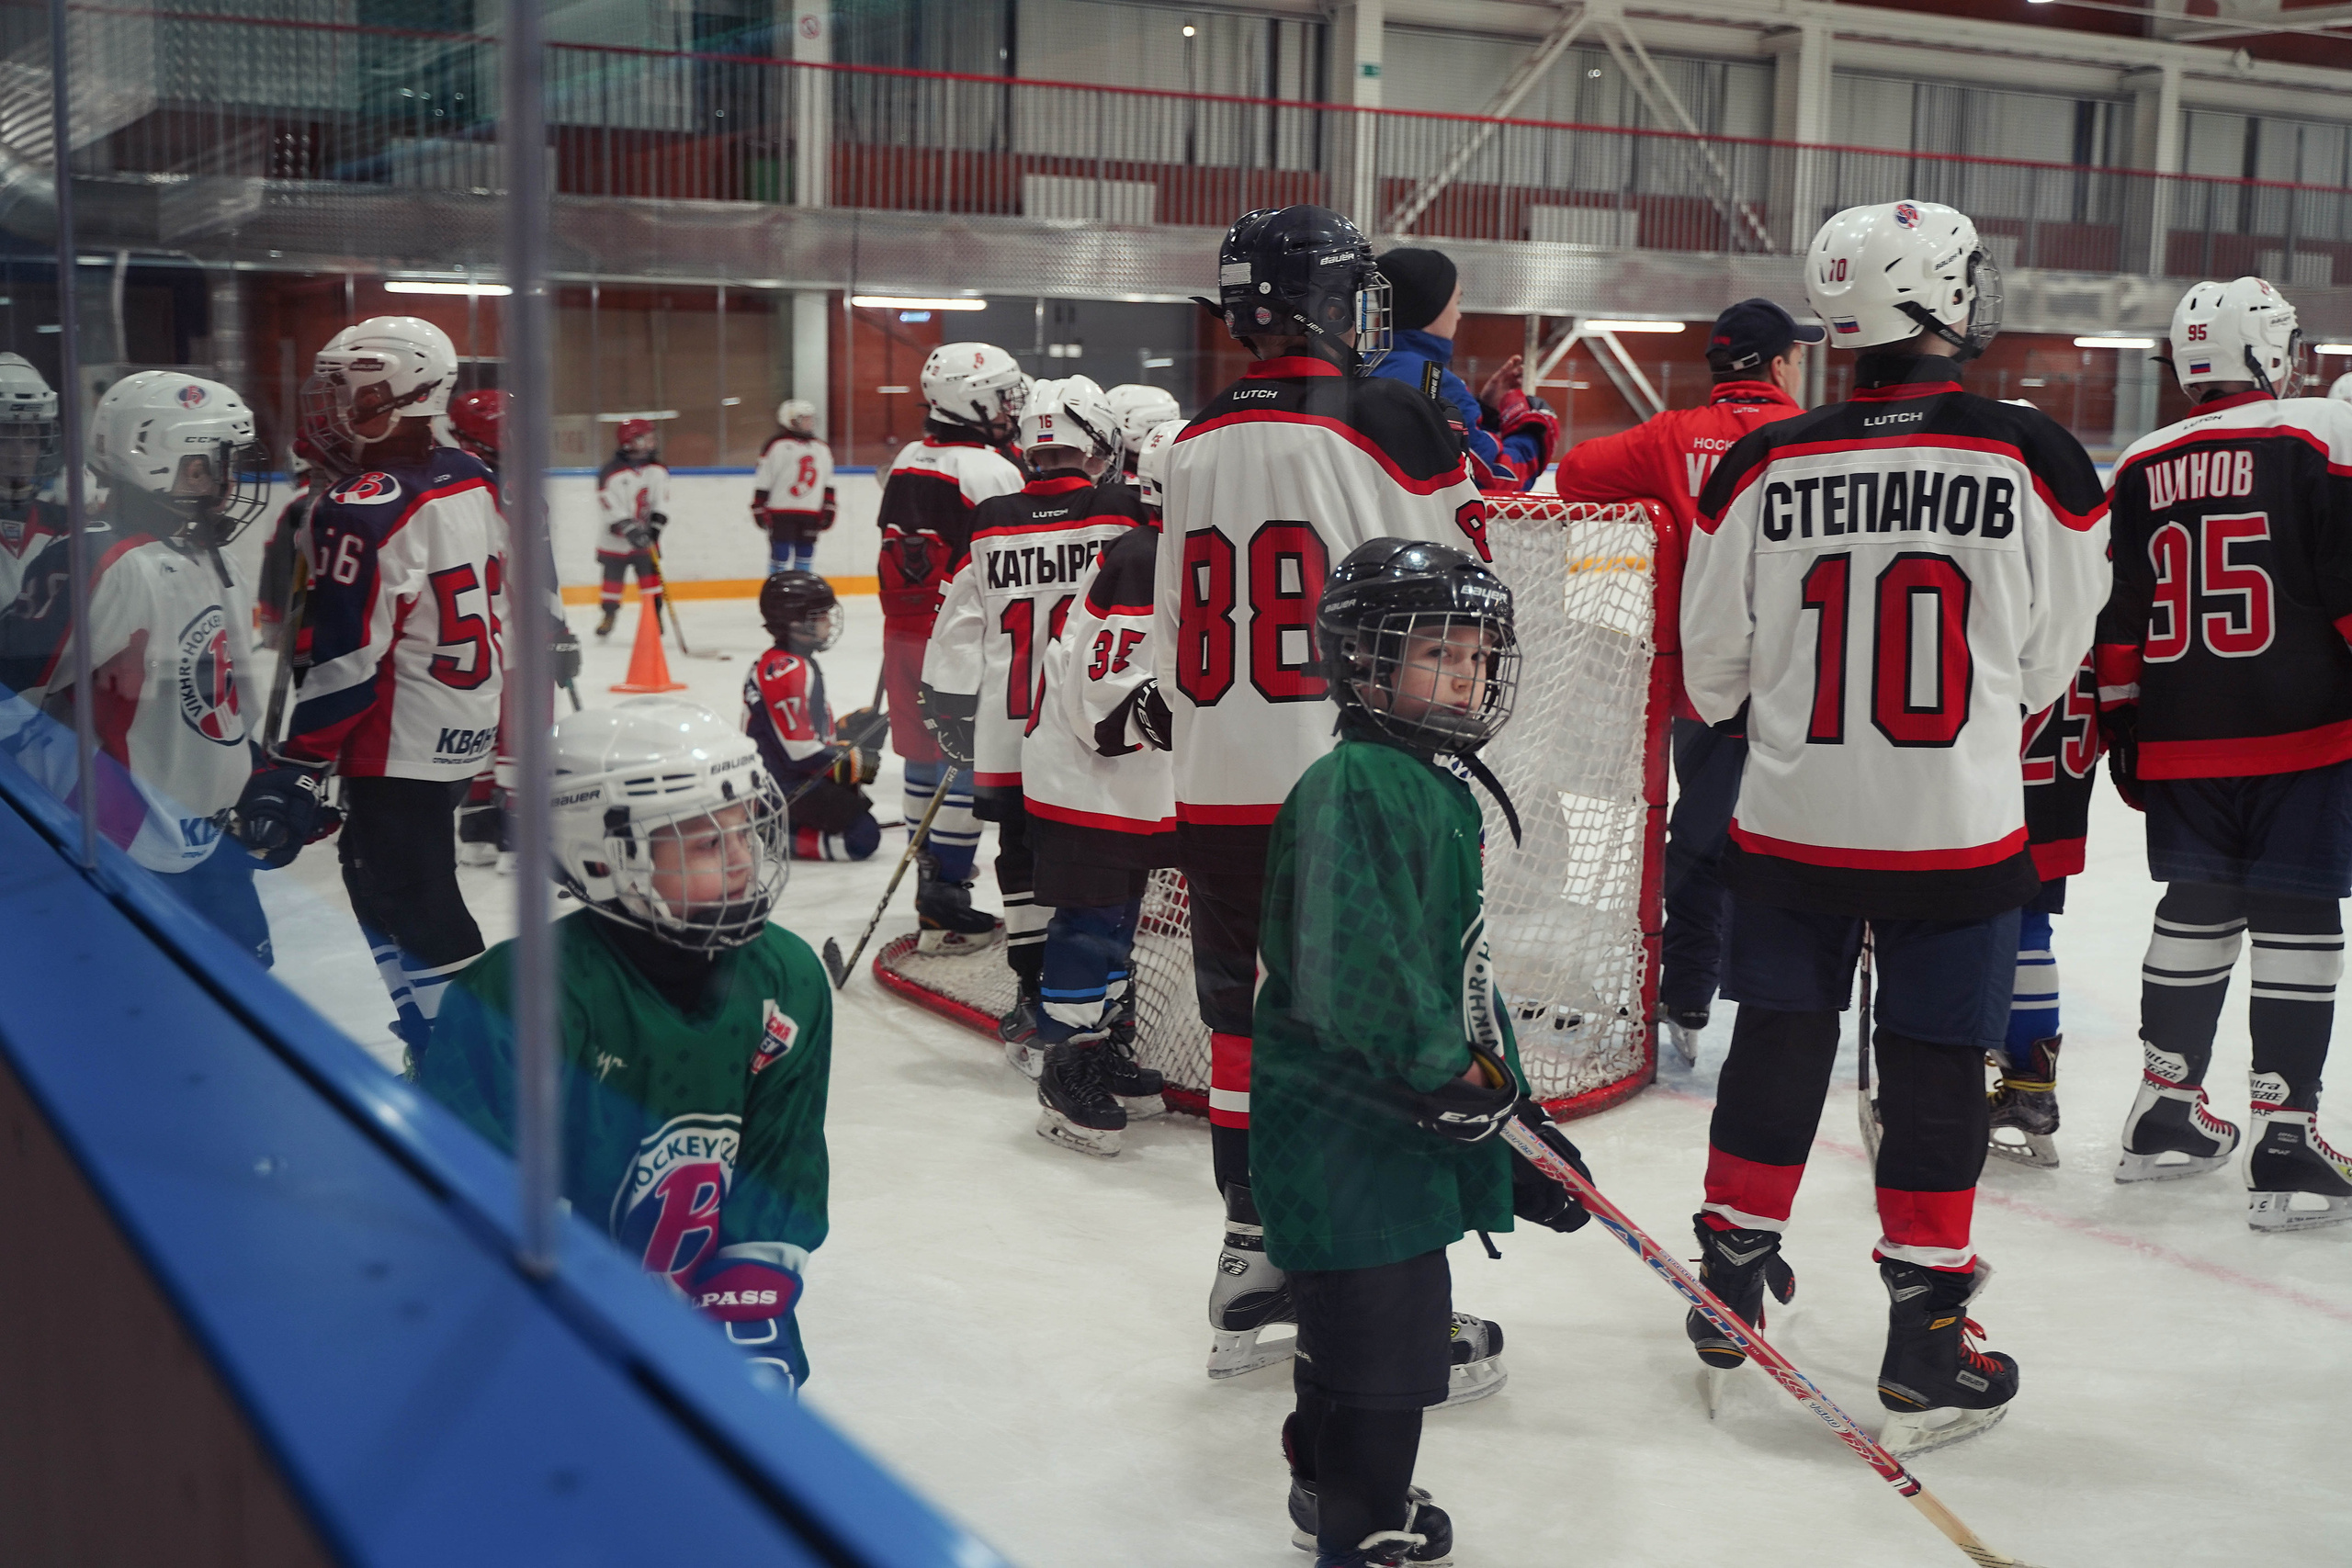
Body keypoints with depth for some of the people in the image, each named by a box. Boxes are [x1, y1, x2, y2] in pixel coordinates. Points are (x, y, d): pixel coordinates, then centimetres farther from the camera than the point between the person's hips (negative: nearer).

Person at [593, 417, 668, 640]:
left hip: (645, 537, 3)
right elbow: (609, 509, -19)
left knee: (651, 577, -2)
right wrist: (630, 530, -25)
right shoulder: (611, 472, -17)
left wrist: (655, 525, -13)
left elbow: (661, 500, 0)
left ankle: (654, 616, 6)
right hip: (616, 538, -3)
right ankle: (608, 614, 23)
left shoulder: (657, 469, -3)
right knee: (613, 578, 6)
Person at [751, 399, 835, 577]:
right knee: (780, 556, -4)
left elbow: (827, 483, 18)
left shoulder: (822, 449, 13)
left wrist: (828, 508, 12)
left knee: (806, 554, 7)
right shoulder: (777, 446, -6)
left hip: (810, 514, 5)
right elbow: (762, 480, -5)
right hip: (781, 512, -5)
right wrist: (759, 508, -8)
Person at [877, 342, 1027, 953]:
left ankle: (930, 877, 30)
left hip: (904, 631, 8)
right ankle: (944, 911, -3)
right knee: (966, 764, -3)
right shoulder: (991, 473, -15)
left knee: (924, 754, 18)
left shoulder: (907, 462, 9)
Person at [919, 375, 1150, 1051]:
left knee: (1024, 860, 12)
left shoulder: (988, 523, 2)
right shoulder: (1124, 512, -6)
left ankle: (1034, 998, 17)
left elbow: (957, 628, 7)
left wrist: (951, 713, 16)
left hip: (1010, 735, 3)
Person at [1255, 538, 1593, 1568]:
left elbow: (1464, 966, 19)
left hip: (1402, 1126, 10)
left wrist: (1516, 1113, 19)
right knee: (1388, 1348, -3)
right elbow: (1351, 965, -28)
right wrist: (1450, 1070, -23)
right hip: (1345, 1125, -10)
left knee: (1357, 1329, 25)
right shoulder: (1353, 786, -19)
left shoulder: (1443, 791, 13)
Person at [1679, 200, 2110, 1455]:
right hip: (1958, 832, -1)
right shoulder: (2034, 460, -10)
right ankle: (1924, 1344, 14)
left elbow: (1713, 666, 3)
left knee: (1778, 1042, 16)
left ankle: (1735, 1275, 28)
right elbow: (2049, 663, 1)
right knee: (1936, 1070, 8)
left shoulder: (1762, 468, -7)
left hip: (1789, 823, 2)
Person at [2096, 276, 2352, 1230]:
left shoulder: (2142, 468, 9)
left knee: (2198, 910, 16)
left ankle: (2166, 1113, 23)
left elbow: (2118, 617, 10)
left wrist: (2123, 726, 16)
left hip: (2178, 742, 5)